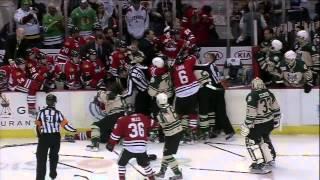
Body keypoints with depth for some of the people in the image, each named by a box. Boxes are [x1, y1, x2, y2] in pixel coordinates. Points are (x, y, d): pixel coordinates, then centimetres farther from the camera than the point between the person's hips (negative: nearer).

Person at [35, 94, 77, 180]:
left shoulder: (41, 112, -3)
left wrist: (39, 136, 15)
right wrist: (74, 129, 10)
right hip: (55, 137, 1)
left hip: (44, 137, -1)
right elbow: (64, 124, -5)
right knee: (54, 155, 22)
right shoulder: (57, 113, -6)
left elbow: (38, 126, 1)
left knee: (41, 157, 0)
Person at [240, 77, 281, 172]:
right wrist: (276, 120, 22)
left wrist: (246, 126, -13)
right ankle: (271, 159, 35)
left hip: (258, 124, -7)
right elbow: (276, 108, 10)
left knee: (251, 140, 5)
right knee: (264, 138, 28)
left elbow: (251, 113, -21)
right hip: (270, 122, 7)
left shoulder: (252, 96, -19)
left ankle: (259, 163, -2)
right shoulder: (268, 93, 2)